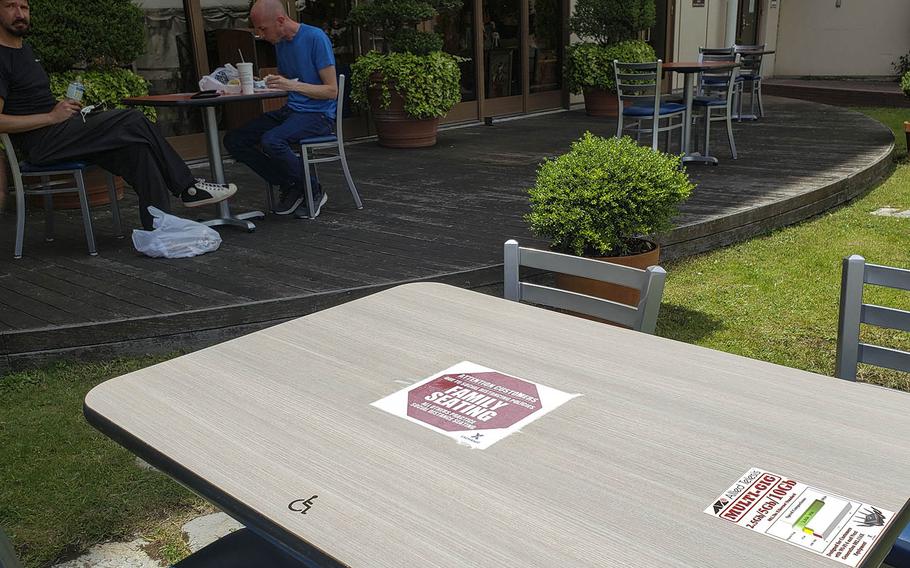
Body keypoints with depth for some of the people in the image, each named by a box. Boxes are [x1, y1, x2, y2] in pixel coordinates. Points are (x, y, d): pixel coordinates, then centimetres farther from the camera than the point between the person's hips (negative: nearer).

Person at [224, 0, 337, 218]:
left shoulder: (316, 38, -12)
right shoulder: (280, 43, 12)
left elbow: (332, 90, -15)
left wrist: (292, 85, -24)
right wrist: (263, 84, 2)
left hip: (318, 114, -8)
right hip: (290, 110, 8)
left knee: (271, 141, -34)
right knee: (233, 140, -4)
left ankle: (313, 191, -12)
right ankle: (288, 186, -1)